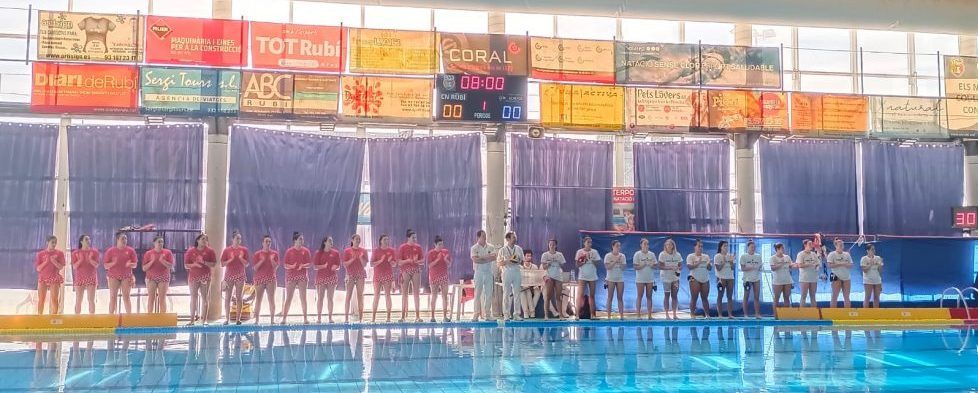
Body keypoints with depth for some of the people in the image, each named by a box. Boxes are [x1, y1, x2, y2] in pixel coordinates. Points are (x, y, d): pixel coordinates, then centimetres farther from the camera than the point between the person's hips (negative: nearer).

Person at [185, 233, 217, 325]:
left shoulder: (209, 251, 3)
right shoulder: (190, 251, 4)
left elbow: (214, 264, 1)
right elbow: (186, 265, 4)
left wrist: (204, 262, -13)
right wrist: (194, 264, -14)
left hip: (205, 276, 0)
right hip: (194, 276, 0)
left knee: (204, 297, 2)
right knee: (193, 297, 0)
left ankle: (204, 319, 4)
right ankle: (192, 319, 3)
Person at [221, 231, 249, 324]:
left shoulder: (244, 249, 4)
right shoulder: (227, 250, 1)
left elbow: (246, 264, 4)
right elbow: (222, 264, -1)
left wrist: (241, 258, -12)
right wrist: (231, 259, -15)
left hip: (240, 275, 1)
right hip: (229, 275, 0)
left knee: (239, 297, 1)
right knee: (227, 297, 1)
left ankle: (238, 319, 3)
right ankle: (227, 319, 6)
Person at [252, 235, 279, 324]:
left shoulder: (274, 253, 7)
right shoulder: (257, 254, 5)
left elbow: (275, 267, 1)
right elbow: (255, 268, -1)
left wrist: (272, 259, -14)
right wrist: (261, 260, -13)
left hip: (271, 278, 1)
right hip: (260, 278, 0)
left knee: (271, 300, -2)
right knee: (258, 300, -1)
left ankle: (272, 319, -2)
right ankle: (257, 319, 1)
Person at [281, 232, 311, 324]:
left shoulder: (305, 251, 4)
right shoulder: (289, 251, 1)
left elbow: (309, 264, 2)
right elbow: (285, 265, 0)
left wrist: (302, 265, -17)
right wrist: (291, 266, -19)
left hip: (302, 276, 1)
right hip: (291, 276, -1)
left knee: (303, 297, 1)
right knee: (288, 297, 0)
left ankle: (305, 318, 4)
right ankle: (284, 318, 2)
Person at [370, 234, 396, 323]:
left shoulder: (391, 250, 7)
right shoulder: (376, 251, 3)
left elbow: (393, 264, 9)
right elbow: (371, 264, 0)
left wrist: (390, 261, -12)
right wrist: (380, 261, -14)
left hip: (388, 275, 1)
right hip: (378, 275, -1)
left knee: (387, 295, 1)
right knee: (376, 295, -1)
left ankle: (388, 317, 2)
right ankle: (374, 317, 0)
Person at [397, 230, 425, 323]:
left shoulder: (418, 247, 7)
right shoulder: (402, 247, -1)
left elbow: (422, 260, 9)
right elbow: (399, 262, -3)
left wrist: (417, 261, -12)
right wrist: (408, 260, -19)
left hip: (416, 271, 2)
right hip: (405, 271, -2)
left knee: (417, 293, 1)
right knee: (404, 293, 1)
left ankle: (417, 316, 3)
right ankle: (403, 316, 4)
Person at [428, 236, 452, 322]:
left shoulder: (446, 252, 6)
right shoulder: (431, 253, -2)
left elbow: (449, 265, 8)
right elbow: (429, 266, -8)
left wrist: (446, 260, -12)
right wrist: (437, 259, -18)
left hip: (444, 276, 3)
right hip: (434, 277, -3)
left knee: (445, 296, -1)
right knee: (434, 296, 0)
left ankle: (445, 316, 0)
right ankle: (432, 316, 4)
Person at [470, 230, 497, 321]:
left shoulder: (490, 247, 9)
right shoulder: (474, 248, 1)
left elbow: (494, 257, -6)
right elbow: (475, 260, -13)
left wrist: (482, 258, -12)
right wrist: (487, 258, -8)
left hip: (489, 272, 3)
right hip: (479, 272, -3)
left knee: (489, 294, 1)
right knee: (478, 294, -3)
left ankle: (487, 315, 6)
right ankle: (476, 315, -1)